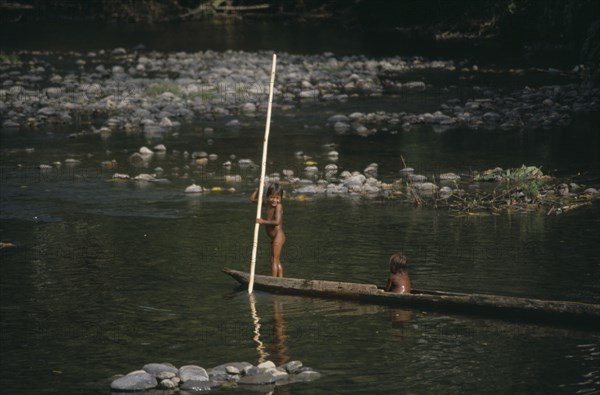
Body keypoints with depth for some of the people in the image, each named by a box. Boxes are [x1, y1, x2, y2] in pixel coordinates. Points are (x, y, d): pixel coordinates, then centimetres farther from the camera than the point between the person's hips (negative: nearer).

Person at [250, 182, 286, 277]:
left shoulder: (278, 206, -17)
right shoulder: (268, 204, 7)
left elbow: (277, 222, -29)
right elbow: (253, 198, 14)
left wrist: (263, 221, -24)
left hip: (278, 236, -9)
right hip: (274, 237, 9)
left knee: (274, 260, -7)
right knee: (277, 261, 14)